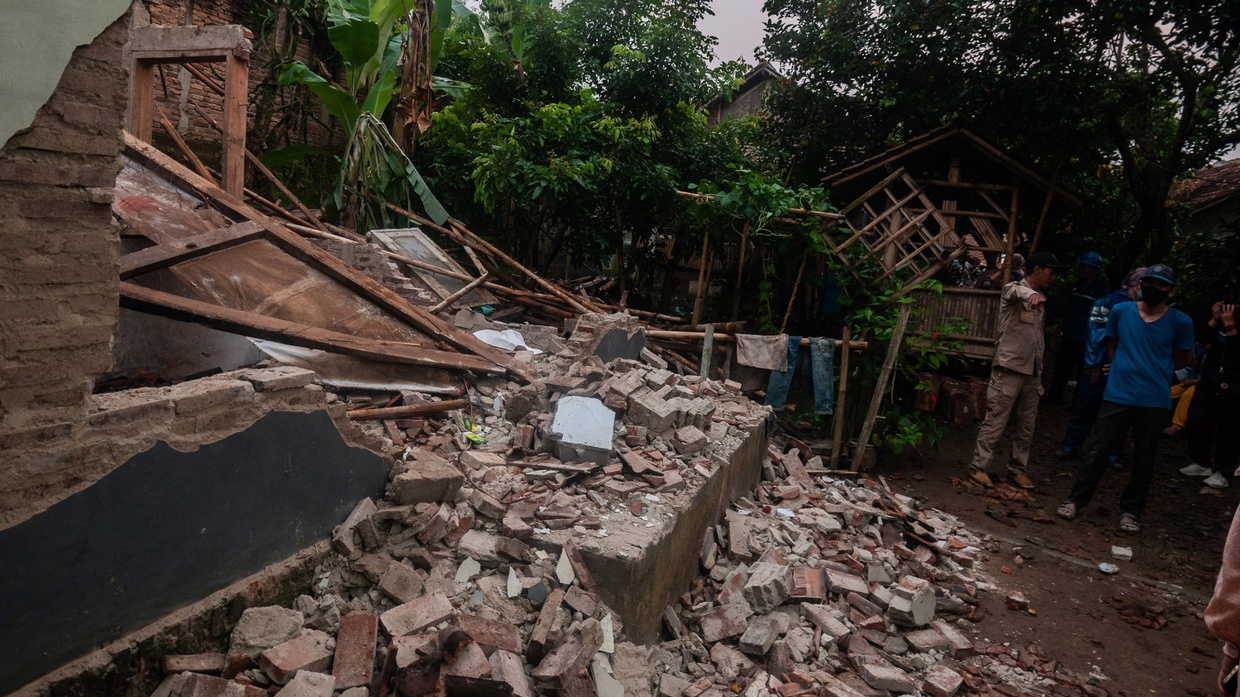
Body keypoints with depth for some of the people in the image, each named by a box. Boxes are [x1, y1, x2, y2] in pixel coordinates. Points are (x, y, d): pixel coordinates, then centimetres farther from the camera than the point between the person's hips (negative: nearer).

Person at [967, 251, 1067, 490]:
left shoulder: (1040, 301, 18)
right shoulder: (1013, 289, -5)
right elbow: (1017, 292, -32)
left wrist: (1040, 374, 20)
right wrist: (1031, 294, -57)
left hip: (1032, 371, 8)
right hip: (1009, 368, -8)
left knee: (1027, 425, 10)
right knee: (995, 421, -6)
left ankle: (1018, 469, 20)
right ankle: (978, 467, 1)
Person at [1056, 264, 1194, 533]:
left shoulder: (1180, 322, -3)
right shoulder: (1120, 311, 1)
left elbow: (1180, 360, 10)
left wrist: (1154, 370, 7)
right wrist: (1125, 369, 7)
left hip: (1155, 402, 0)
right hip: (1117, 396, 0)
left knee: (1144, 460, 9)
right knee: (1099, 450, 4)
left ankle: (1131, 510, 22)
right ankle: (1076, 499, 13)